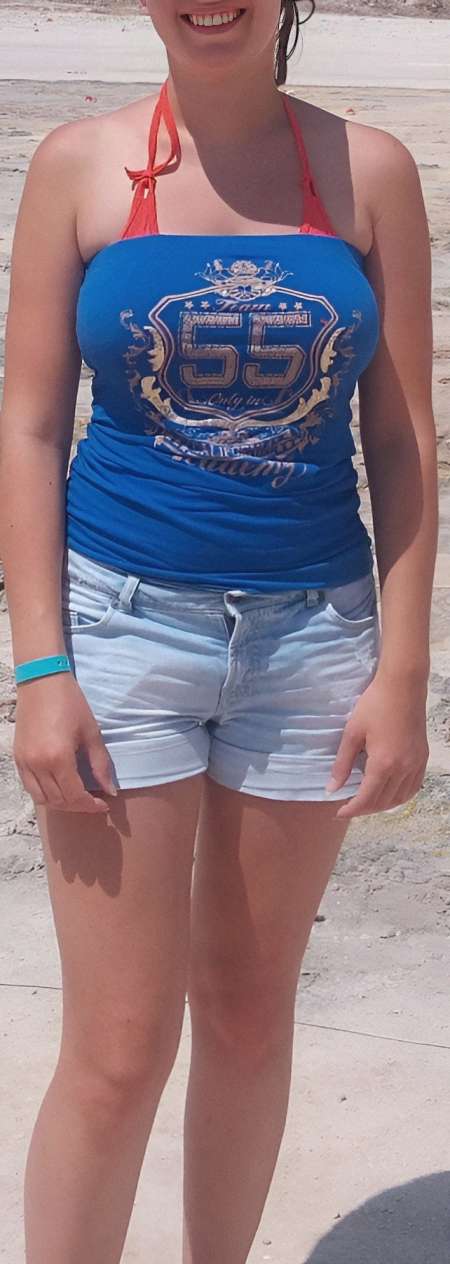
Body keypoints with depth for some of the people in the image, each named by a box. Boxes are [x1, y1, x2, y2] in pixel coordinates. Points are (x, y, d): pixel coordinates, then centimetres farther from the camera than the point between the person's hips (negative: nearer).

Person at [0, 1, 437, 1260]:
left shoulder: (368, 169, 2)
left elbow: (403, 439, 3)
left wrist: (402, 670, -2)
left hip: (312, 634, 2)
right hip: (124, 622, -1)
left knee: (250, 1015, 14)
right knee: (119, 1048, -1)